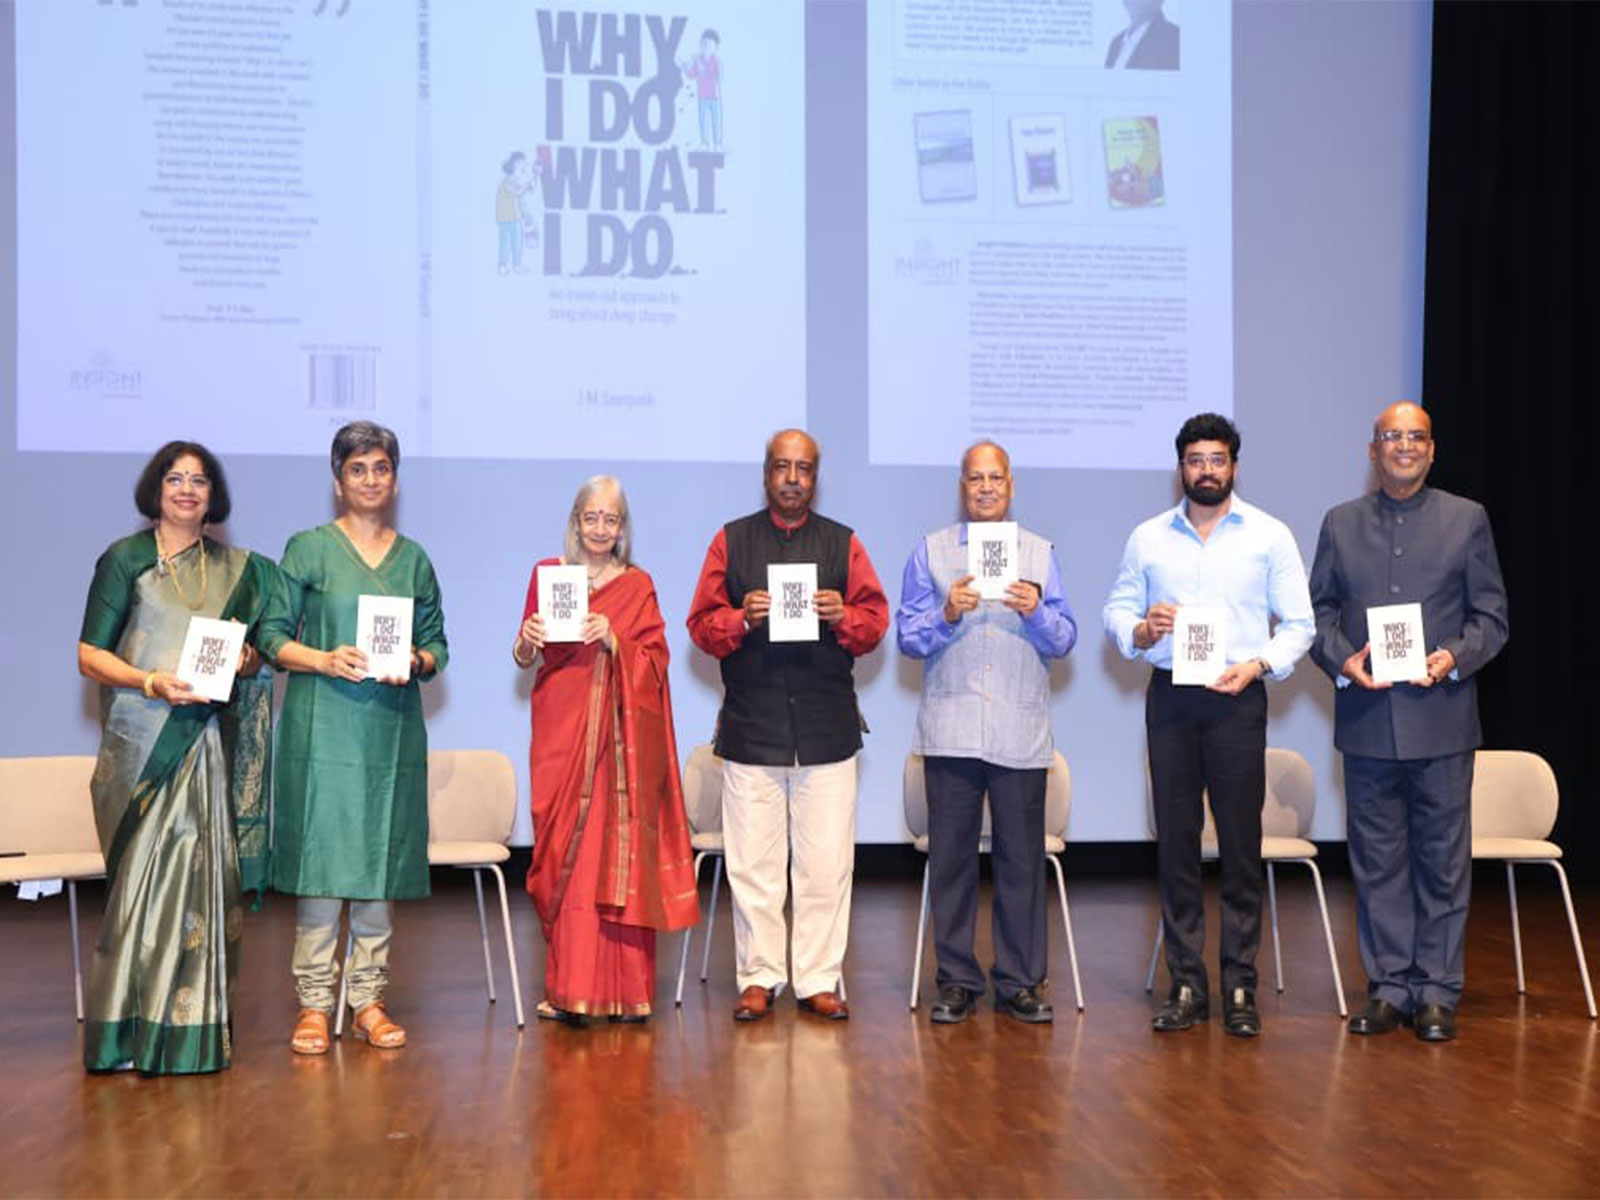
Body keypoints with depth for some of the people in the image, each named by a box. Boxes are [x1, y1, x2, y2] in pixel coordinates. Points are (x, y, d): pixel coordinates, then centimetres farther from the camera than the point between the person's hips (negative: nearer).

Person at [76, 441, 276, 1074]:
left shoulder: (237, 568, 15)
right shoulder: (125, 559, 4)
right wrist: (152, 681, -16)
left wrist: (246, 661, -4)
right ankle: (134, 1027, 3)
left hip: (210, 737, 3)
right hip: (142, 737, -3)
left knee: (201, 873, 0)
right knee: (145, 873, -5)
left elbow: (256, 652, 20)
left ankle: (193, 1026, 6)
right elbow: (89, 655, -1)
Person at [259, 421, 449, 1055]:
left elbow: (436, 642, 14)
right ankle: (314, 1003, 4)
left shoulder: (413, 558, 13)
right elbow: (273, 635, 1)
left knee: (381, 859, 4)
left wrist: (415, 663, -7)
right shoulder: (308, 549, 4)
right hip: (321, 724, -3)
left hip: (392, 729, 3)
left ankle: (369, 998, 12)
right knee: (320, 856, -4)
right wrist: (324, 659, -15)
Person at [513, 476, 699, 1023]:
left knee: (619, 852, -4)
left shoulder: (638, 586, 8)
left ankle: (623, 989, 1)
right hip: (560, 731, 1)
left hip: (618, 737, -1)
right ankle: (567, 987, 3)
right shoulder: (546, 574, 10)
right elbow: (523, 660, 10)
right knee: (564, 853, -2)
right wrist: (525, 640, -11)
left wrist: (612, 640, -15)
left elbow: (656, 661, 1)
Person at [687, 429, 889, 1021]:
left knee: (825, 862, 0)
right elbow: (701, 625, 6)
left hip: (826, 723, 0)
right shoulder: (731, 540, 11)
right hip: (751, 723, 0)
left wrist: (841, 616, -13)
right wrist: (743, 618, -13)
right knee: (752, 861, 1)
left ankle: (819, 981, 9)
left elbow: (875, 621, 7)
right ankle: (758, 977, 12)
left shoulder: (842, 543, 12)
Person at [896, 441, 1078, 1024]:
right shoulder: (931, 551, 10)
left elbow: (1065, 639, 5)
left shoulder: (1040, 553, 12)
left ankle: (1020, 982, 10)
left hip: (1020, 731, 0)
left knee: (1022, 857, 1)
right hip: (950, 729, 0)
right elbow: (907, 636, 3)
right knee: (951, 856, 2)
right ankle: (957, 981, 11)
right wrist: (946, 615, -14)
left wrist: (1036, 610, -13)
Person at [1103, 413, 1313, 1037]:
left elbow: (1299, 623, 3)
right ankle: (1186, 984, 10)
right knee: (1176, 840, 3)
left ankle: (1239, 987, 6)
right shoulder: (1148, 538, 11)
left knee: (1241, 843, -1)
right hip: (1169, 697, 2)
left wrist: (1259, 663, -12)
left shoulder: (1269, 535, 5)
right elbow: (1116, 609, 12)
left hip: (1237, 698, -2)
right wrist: (1140, 630, -10)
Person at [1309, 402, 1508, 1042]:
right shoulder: (1340, 523, 10)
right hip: (1367, 719, 2)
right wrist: (1341, 659, -9)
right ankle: (1388, 988, 16)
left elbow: (1491, 615, 4)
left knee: (1443, 860, 3)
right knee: (1377, 862, 7)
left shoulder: (1467, 519, 6)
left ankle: (1438, 993, 12)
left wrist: (1455, 657, -13)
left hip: (1441, 718, -1)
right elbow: (1318, 611, 9)